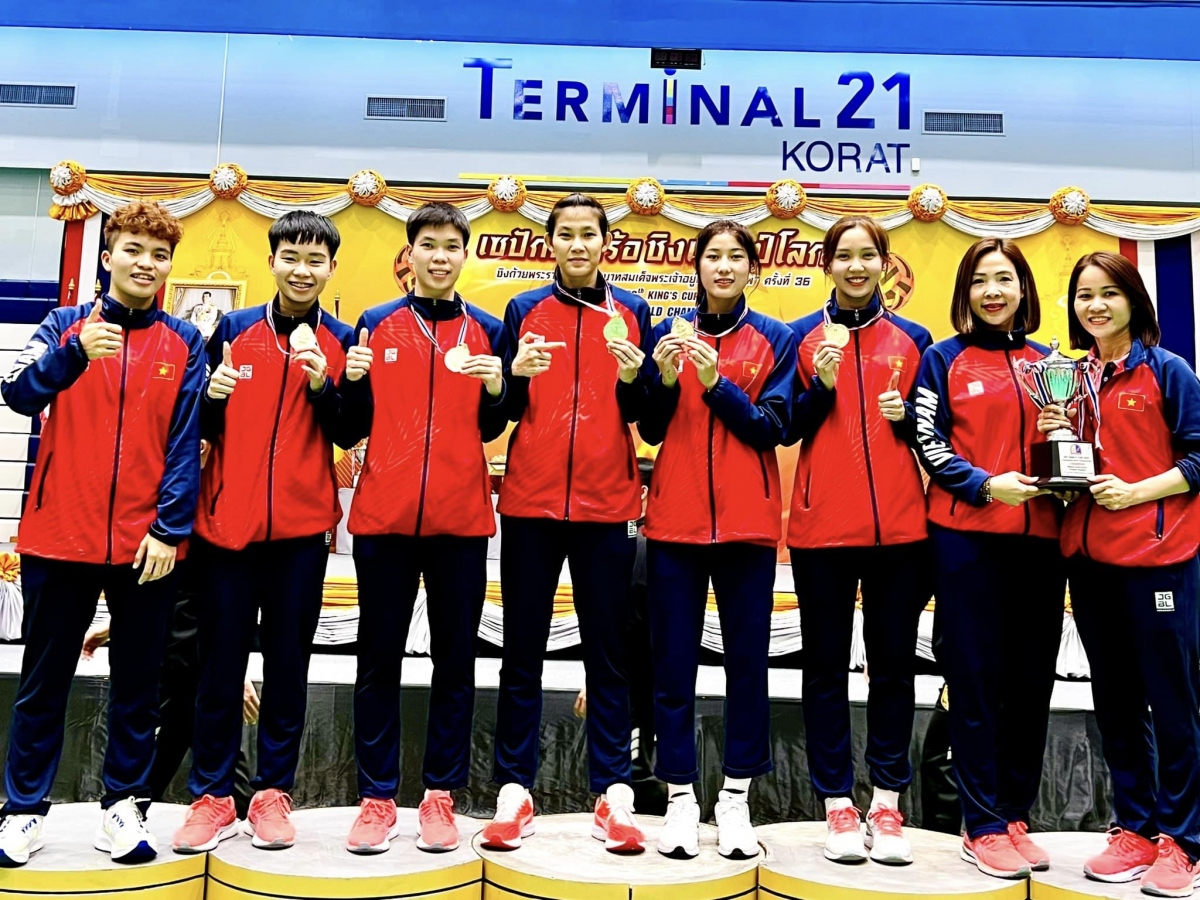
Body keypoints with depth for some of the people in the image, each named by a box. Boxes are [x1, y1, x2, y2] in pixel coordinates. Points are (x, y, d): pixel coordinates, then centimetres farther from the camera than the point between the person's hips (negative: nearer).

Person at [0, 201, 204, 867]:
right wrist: (77, 352, -30)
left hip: (147, 542, 0)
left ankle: (124, 805, 23)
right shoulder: (67, 325, 4)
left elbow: (185, 444, 0)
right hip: (60, 536, 0)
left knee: (137, 682, 9)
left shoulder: (183, 343, 4)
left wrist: (170, 530, -8)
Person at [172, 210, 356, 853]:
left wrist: (322, 383, -16)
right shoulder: (232, 330, 5)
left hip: (302, 525, 0)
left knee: (289, 662, 7)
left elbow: (349, 435, -1)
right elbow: (201, 428, 8)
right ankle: (211, 795, 18)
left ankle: (273, 792, 19)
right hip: (228, 521, 1)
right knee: (220, 662, 6)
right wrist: (214, 396, -13)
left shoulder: (342, 341, 4)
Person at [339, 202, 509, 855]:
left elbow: (490, 429, 9)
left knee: (455, 659, 7)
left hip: (460, 518, 1)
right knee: (378, 659, 6)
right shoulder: (376, 323, 6)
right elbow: (353, 427, 6)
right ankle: (376, 797, 18)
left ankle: (440, 795, 19)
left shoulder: (487, 331, 8)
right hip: (383, 514, 0)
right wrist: (351, 382, -13)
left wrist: (496, 391, -10)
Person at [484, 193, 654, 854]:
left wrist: (632, 375, -15)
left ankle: (614, 794, 12)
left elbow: (641, 416, 4)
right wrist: (517, 374, -14)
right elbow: (504, 410, 5)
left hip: (606, 504, 0)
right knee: (522, 649, 5)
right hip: (530, 502, 1)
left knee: (608, 650, 4)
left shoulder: (631, 312, 7)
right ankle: (514, 789, 14)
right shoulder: (523, 310, 7)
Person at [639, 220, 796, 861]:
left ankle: (735, 799, 18)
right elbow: (651, 430, 4)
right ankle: (680, 799, 16)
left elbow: (774, 427, -4)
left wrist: (715, 381, -16)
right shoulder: (670, 332, 7)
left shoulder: (775, 339, 6)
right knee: (673, 662, 3)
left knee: (747, 659, 4)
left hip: (747, 520, 0)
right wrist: (666, 378, -13)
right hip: (675, 518, 1)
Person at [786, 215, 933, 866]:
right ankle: (837, 803, 16)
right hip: (821, 524, -1)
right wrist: (821, 384, -14)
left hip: (898, 524, 2)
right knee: (826, 665, 5)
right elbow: (785, 429, 2)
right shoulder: (802, 337, 5)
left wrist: (906, 414, -7)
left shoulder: (912, 340, 9)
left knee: (893, 662, 6)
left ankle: (887, 803, 18)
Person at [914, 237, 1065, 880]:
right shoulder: (943, 359, 4)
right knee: (976, 679, 0)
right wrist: (985, 485, -16)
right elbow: (929, 442, -3)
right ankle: (984, 826, 10)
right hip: (966, 535, -4)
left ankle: (1016, 815, 23)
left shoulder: (1046, 362, 15)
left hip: (1038, 536, 4)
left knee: (1031, 679, 9)